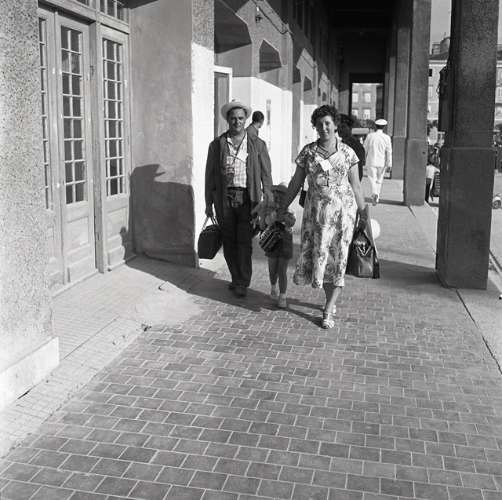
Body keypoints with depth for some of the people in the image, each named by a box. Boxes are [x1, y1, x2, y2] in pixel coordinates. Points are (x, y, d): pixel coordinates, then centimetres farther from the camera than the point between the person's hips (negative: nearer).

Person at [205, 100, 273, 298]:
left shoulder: (257, 144, 4)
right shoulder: (217, 145, 6)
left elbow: (266, 174, 5)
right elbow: (210, 175, 9)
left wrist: (269, 202, 0)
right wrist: (209, 203, 7)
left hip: (247, 198, -2)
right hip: (224, 198, 2)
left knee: (244, 241, -4)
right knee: (229, 241, 7)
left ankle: (243, 283, 5)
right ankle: (236, 278, 23)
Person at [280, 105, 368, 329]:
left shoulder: (347, 153, 0)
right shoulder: (307, 152, 2)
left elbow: (355, 186, 5)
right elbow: (296, 182, 8)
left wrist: (364, 214, 6)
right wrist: (283, 209, 8)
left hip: (343, 211, -1)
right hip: (316, 211, 1)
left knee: (337, 258, -2)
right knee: (317, 255, 2)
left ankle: (328, 311, 6)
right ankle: (331, 301, 25)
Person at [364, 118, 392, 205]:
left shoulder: (369, 136, -5)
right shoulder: (386, 138, -6)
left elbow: (365, 149, 2)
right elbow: (389, 152, -6)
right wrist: (389, 164, -2)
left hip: (371, 162, -1)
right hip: (382, 163, 1)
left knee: (372, 179, -1)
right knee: (379, 180, 15)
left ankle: (375, 194, -26)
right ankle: (377, 197, 23)